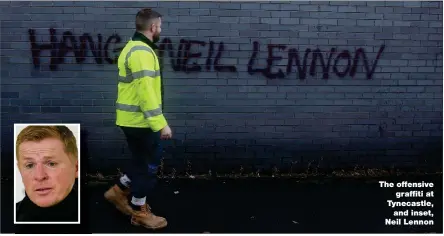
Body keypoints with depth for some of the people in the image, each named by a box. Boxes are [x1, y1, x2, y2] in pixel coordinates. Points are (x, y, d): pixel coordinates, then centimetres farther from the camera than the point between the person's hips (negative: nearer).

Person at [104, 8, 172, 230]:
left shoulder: (132, 47, 14)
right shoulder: (142, 52, -20)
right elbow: (146, 92, -27)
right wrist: (161, 123, -25)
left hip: (132, 118, 10)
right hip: (140, 121, -10)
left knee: (144, 160, 22)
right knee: (148, 165, 4)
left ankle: (118, 191, 33)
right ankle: (139, 212, 17)